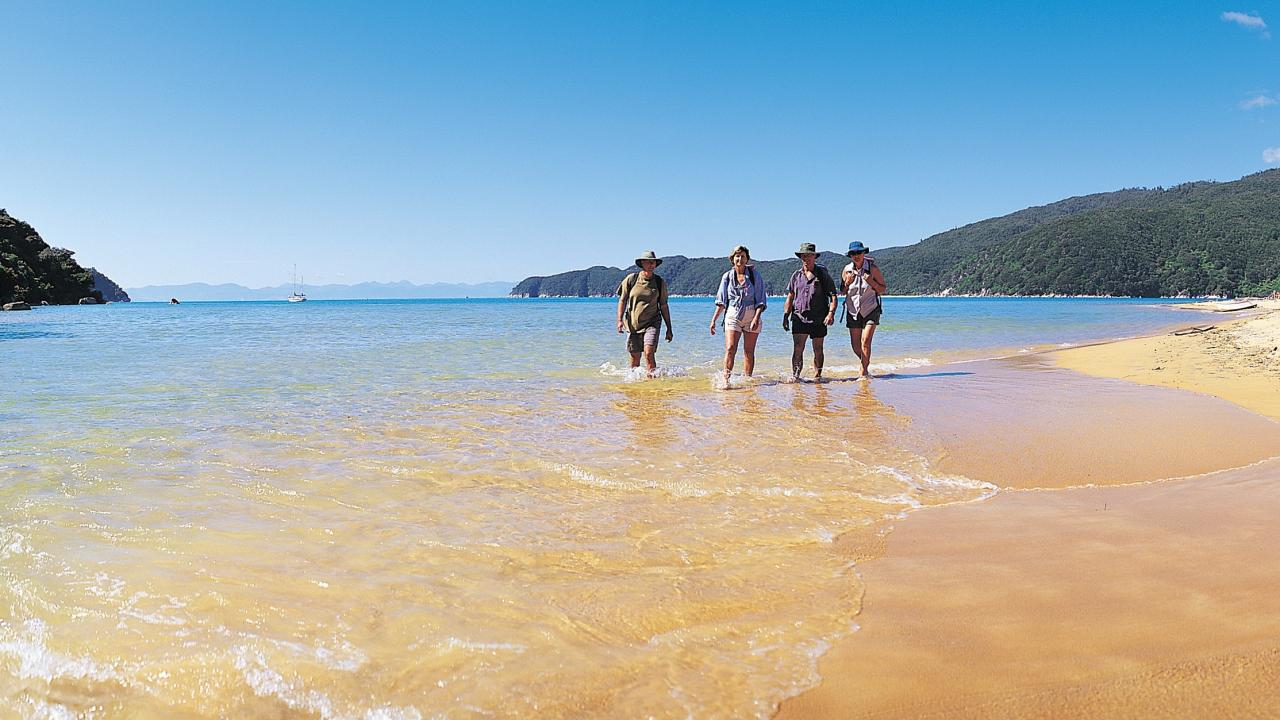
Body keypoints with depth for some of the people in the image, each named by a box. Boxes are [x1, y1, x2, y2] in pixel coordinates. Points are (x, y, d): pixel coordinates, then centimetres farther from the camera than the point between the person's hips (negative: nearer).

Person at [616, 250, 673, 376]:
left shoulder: (660, 282, 2)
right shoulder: (631, 279, -1)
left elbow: (663, 306, 8)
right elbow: (622, 300, 4)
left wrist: (669, 329, 8)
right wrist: (620, 320, -7)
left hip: (652, 323, -1)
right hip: (633, 323, 1)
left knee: (649, 353, -19)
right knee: (635, 357, 5)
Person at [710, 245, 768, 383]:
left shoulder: (754, 276, 1)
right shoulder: (727, 276, 6)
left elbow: (761, 300, -2)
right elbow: (721, 302, 9)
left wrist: (756, 318, -15)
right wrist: (714, 320, 3)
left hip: (751, 316, 0)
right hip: (733, 316, 0)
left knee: (749, 351, 5)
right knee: (730, 349, -13)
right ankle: (726, 380, -15)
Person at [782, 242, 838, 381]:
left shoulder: (823, 274, 3)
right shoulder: (796, 275, 10)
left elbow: (833, 296, 0)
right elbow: (790, 297, 14)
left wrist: (831, 313, -14)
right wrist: (785, 316, 7)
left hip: (819, 319, -1)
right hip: (799, 318, 1)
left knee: (818, 350, 7)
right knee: (797, 349, -10)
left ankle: (817, 376, 18)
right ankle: (795, 375, -11)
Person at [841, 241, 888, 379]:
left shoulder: (873, 269, -6)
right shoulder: (847, 270, 2)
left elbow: (883, 290, -2)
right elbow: (842, 292, 8)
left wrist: (872, 282, -19)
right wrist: (847, 283, -11)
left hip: (871, 310, -3)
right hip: (853, 310, 3)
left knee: (865, 341, -15)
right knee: (855, 345, 4)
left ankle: (864, 373, -8)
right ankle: (866, 365, 31)